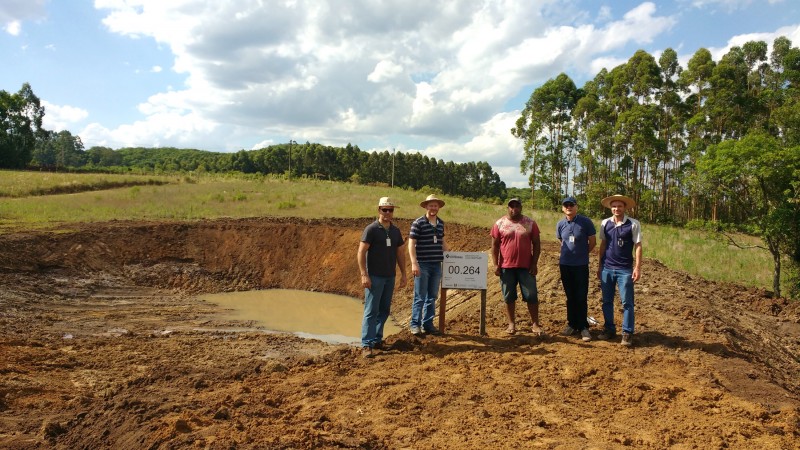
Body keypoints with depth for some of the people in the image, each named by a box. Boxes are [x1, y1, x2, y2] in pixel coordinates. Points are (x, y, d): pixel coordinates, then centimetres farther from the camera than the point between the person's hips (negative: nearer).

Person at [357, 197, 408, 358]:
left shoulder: (395, 231, 10)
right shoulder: (371, 229, -9)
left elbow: (400, 253, 16)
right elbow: (361, 252, -12)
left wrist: (403, 274, 11)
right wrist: (364, 275, -18)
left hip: (390, 277, 6)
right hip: (374, 277, -6)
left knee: (384, 310, 11)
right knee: (371, 311, -7)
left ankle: (377, 339, 22)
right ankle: (366, 344, -5)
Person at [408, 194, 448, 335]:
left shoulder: (441, 223, 10)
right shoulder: (418, 223, -8)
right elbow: (411, 244, -10)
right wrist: (414, 263, -18)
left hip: (437, 265, 6)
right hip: (422, 265, -6)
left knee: (432, 297, 11)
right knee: (420, 297, -1)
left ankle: (428, 324, 19)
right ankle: (415, 324, 9)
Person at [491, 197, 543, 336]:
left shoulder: (530, 223, 1)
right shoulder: (499, 224, 1)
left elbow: (536, 244, 2)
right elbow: (495, 245, 3)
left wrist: (534, 263, -4)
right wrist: (496, 264, -4)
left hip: (526, 267, 0)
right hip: (506, 267, 0)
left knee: (531, 296, 2)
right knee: (509, 297, 8)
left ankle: (535, 324, 12)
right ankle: (511, 324, 19)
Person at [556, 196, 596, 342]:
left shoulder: (585, 222, -9)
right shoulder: (560, 224, 2)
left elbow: (592, 242, 0)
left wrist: (581, 254, 8)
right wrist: (569, 254, 11)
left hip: (581, 265, -3)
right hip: (565, 265, 3)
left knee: (581, 297, 0)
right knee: (570, 296, 12)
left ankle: (583, 327, 10)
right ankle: (572, 324, 23)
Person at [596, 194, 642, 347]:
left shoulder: (633, 224, -7)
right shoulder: (605, 223, 3)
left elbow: (638, 246, -7)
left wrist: (638, 268, -12)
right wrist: (599, 266, 11)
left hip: (625, 270, -3)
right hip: (607, 268, 4)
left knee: (627, 302, 1)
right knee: (607, 301, 10)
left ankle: (627, 333, 8)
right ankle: (609, 329, 22)